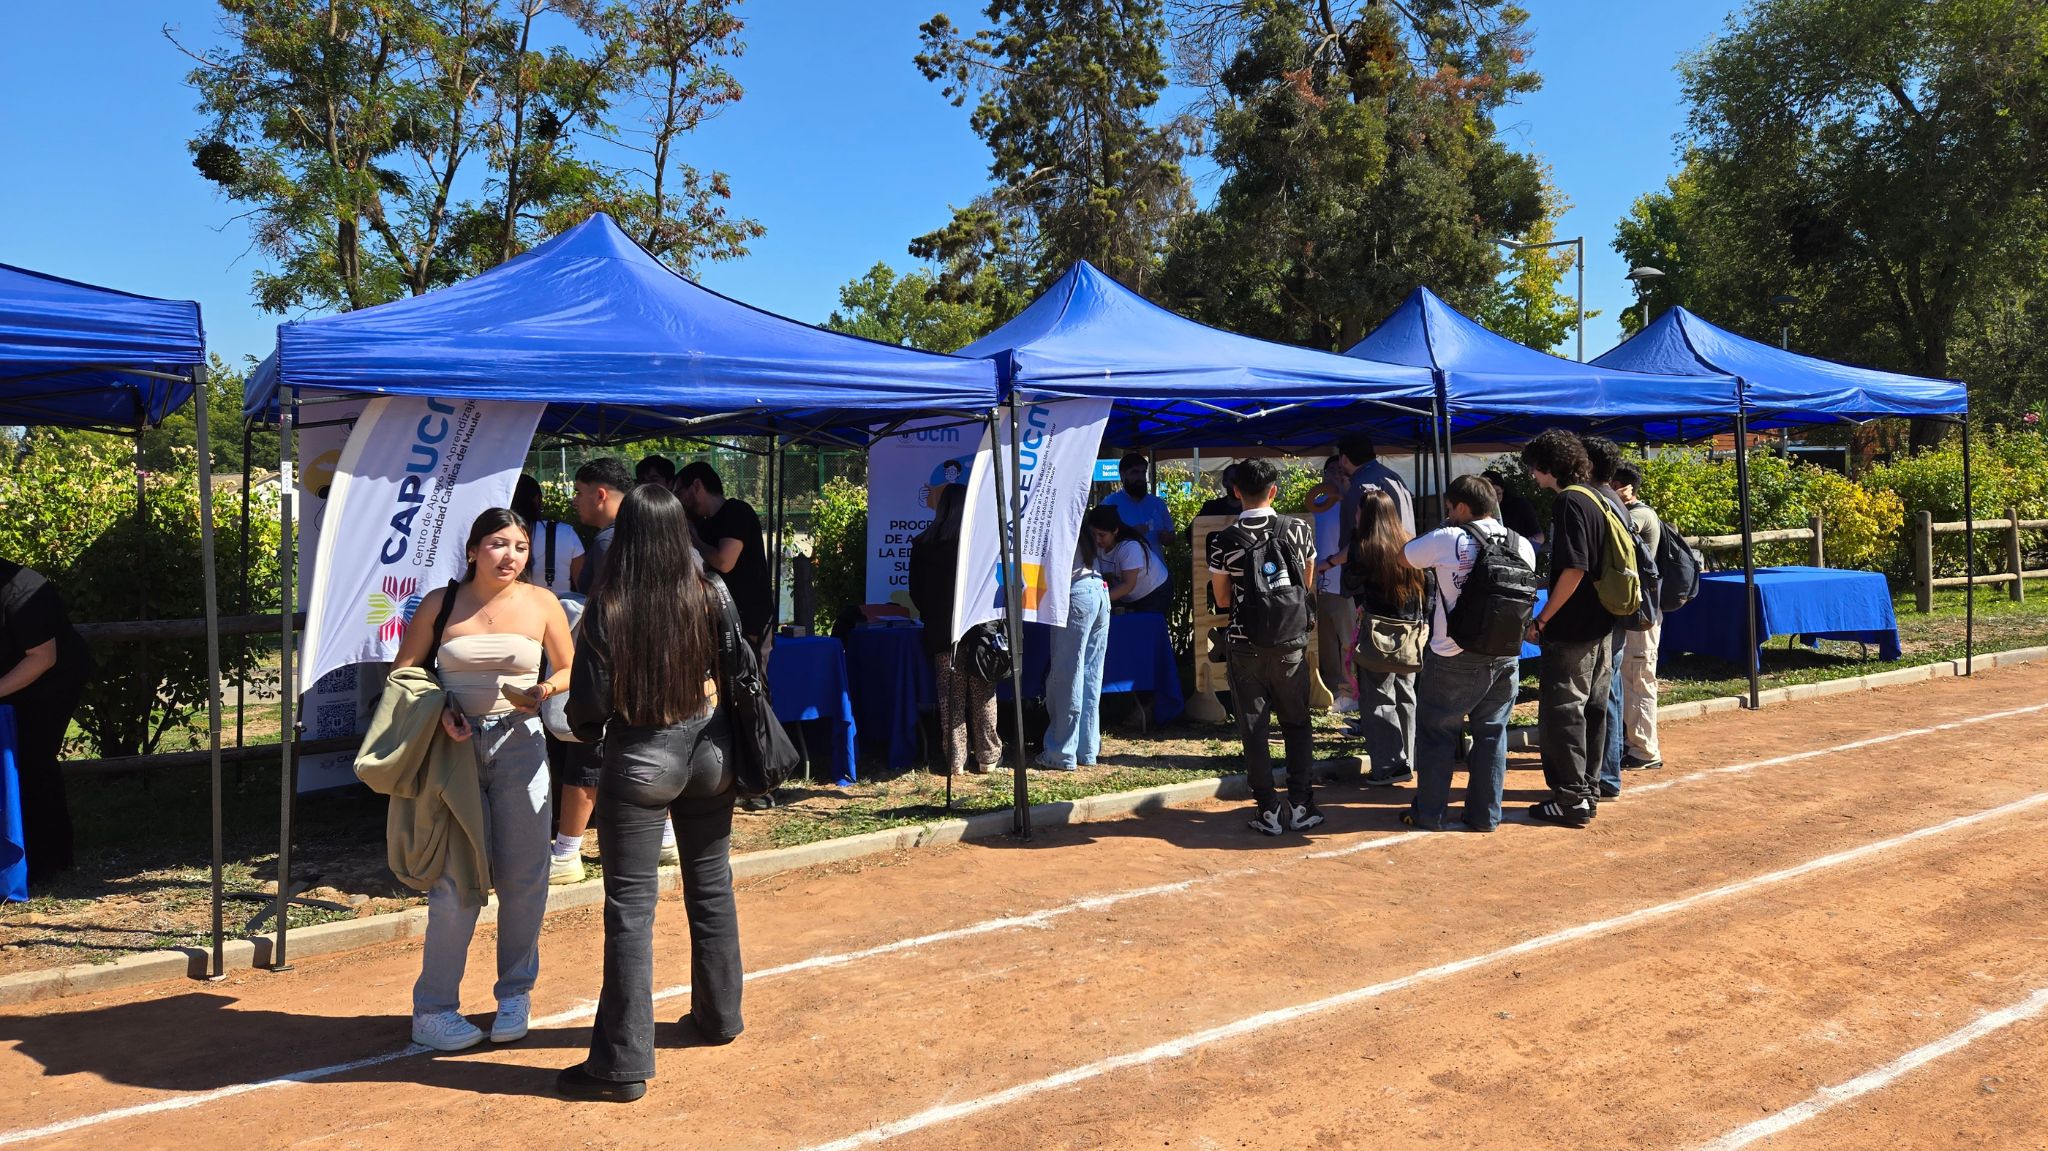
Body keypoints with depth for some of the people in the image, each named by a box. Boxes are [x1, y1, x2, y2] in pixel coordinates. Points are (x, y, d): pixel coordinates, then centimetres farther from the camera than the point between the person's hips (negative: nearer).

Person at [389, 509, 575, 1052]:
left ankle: (515, 993, 21)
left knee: (523, 876, 3)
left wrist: (546, 689, -9)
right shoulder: (440, 604, 2)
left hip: (519, 746, 1)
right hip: (455, 747, -1)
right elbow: (403, 670, 6)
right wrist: (438, 709, -12)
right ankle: (433, 1008, 10)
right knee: (456, 879, -3)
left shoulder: (541, 603, 4)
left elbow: (570, 669, 12)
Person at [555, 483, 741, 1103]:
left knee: (631, 907, 1)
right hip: (708, 750, 4)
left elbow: (588, 709, -14)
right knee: (712, 886, 19)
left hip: (640, 760, -4)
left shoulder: (607, 609, -17)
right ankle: (719, 1016, 35)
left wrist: (590, 726, 7)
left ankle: (624, 1062, 5)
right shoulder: (709, 596, -8)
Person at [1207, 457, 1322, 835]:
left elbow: (1222, 599, 0)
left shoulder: (1224, 542, -7)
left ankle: (1268, 810, 7)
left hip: (1246, 647, -2)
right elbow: (1307, 584, 11)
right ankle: (1301, 806, 12)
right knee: (1297, 724, 14)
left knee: (1253, 729, 7)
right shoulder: (1298, 530, -2)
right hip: (1291, 644, 2)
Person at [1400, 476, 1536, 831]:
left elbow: (1403, 556, 5)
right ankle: (1485, 814, 17)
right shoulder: (1523, 545, 4)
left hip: (1454, 658, -4)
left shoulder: (1448, 539, -10)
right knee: (1492, 733, 13)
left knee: (1437, 732, 8)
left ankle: (1429, 813, 14)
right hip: (1505, 656, 4)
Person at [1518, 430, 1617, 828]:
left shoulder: (1569, 503, -16)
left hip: (1571, 630, -9)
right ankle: (1587, 791, 23)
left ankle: (1572, 800, 0)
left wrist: (1541, 620, -15)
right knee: (1592, 709, 14)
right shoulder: (1597, 500, 12)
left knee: (1561, 713, -3)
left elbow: (1573, 570, -22)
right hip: (1600, 624, 9)